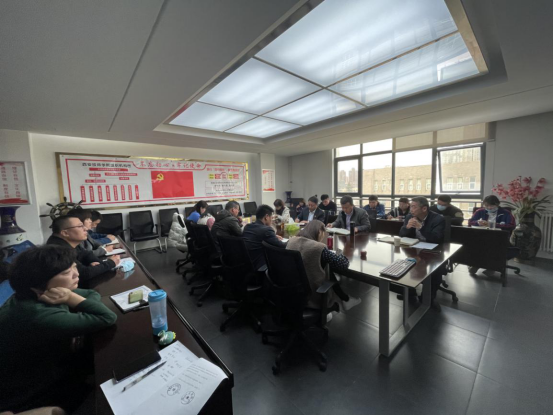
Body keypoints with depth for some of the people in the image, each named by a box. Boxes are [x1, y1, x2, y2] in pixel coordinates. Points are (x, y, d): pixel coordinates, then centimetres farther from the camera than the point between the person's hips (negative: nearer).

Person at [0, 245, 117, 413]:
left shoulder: (33, 296, -10)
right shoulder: (38, 316, -38)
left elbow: (93, 295, -4)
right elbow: (106, 317, -38)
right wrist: (71, 298, -34)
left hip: (43, 367, 7)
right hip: (26, 396, -7)